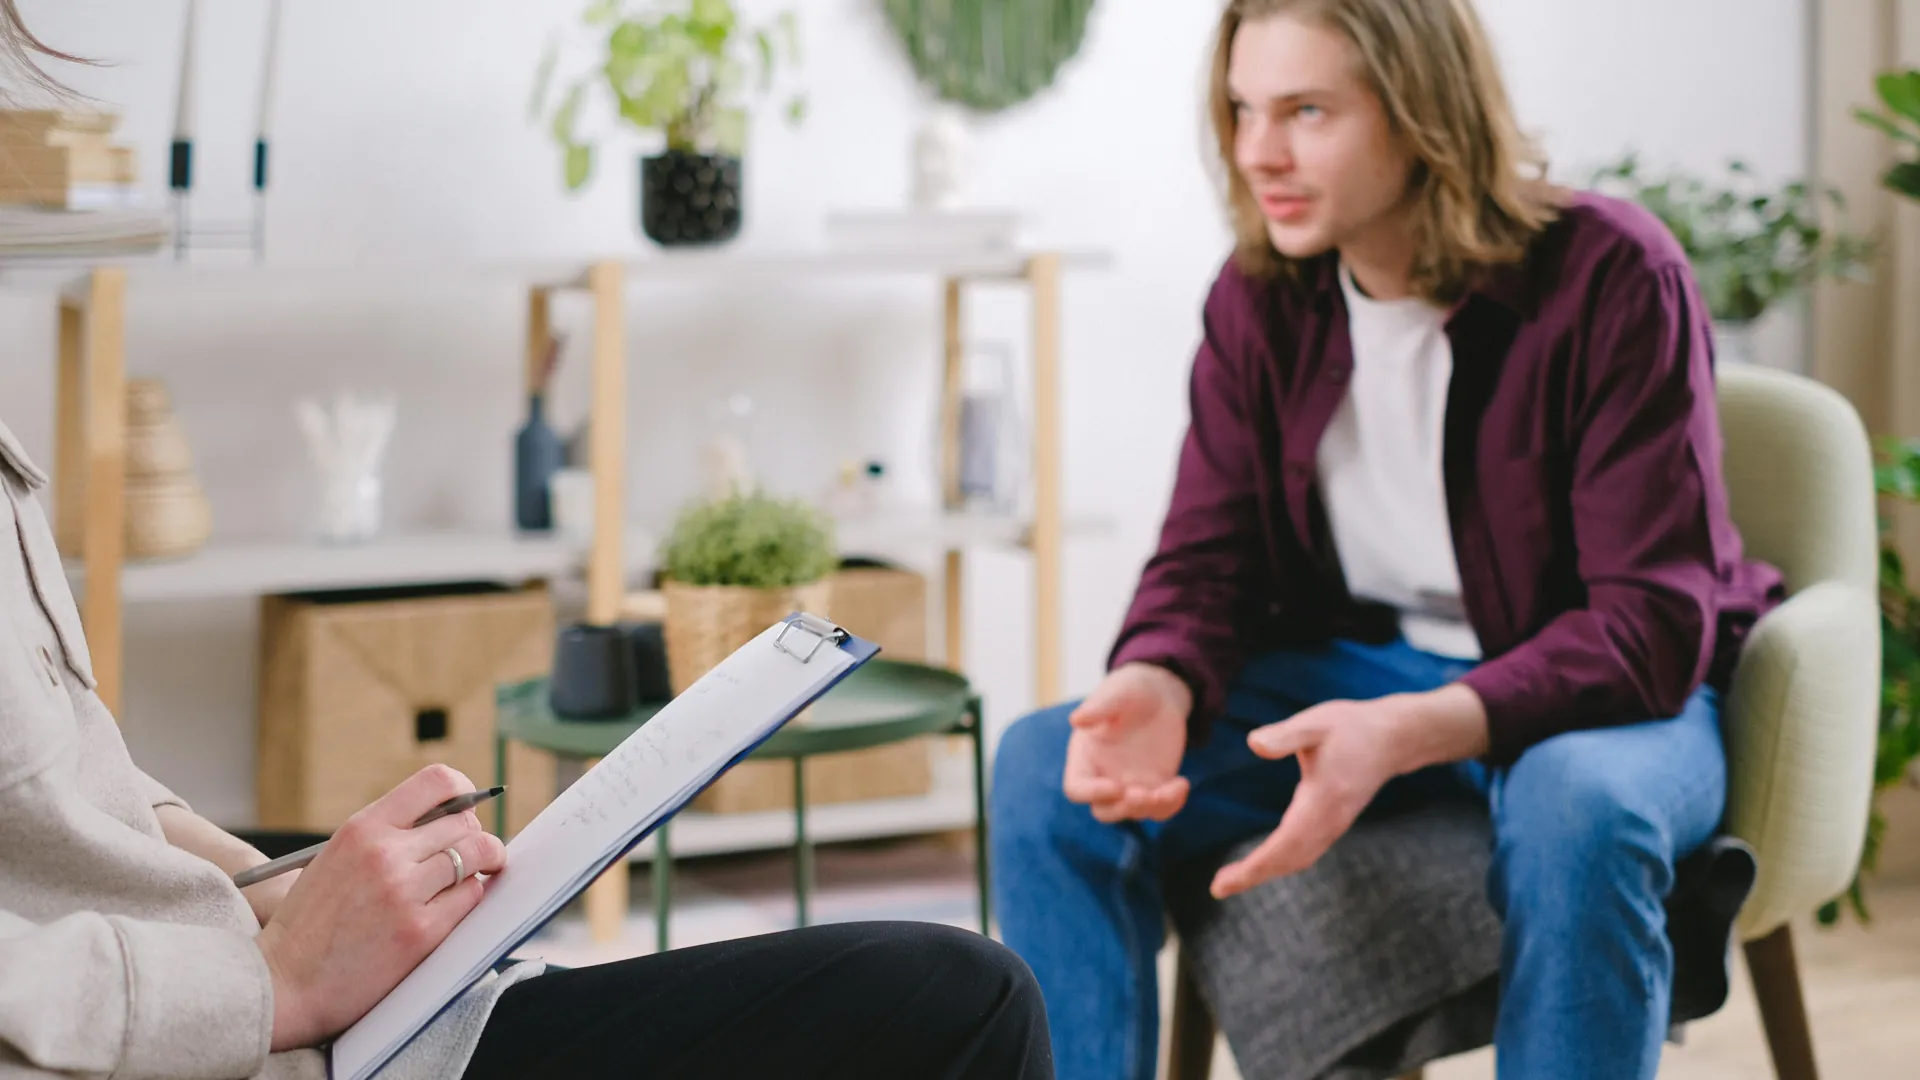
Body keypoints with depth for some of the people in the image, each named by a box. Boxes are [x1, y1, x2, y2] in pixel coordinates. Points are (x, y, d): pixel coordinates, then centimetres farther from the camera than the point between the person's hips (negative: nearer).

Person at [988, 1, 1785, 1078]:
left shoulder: (1612, 278, -19)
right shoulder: (1260, 296, -2)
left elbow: (1650, 621, -23)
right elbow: (1208, 557, -2)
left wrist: (1407, 733, -39)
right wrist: (1156, 687, -27)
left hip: (1610, 688, -4)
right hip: (1359, 666, 5)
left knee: (1580, 807, -40)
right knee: (1047, 765, -16)